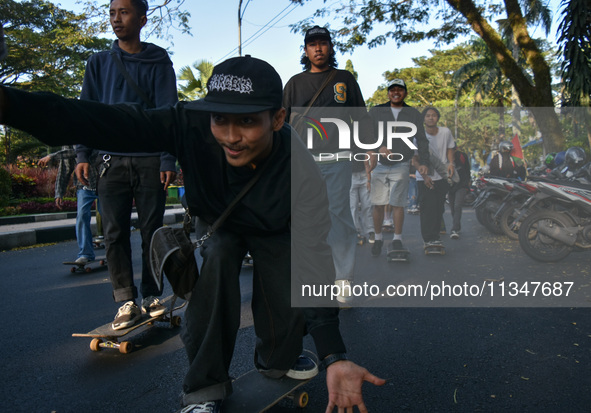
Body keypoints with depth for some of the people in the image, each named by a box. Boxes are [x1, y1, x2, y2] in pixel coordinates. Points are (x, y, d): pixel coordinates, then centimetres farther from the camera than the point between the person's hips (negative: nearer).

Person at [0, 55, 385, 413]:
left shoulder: (302, 173, -36)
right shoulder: (193, 125, -35)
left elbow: (314, 258, -38)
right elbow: (112, 123, -46)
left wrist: (334, 356, -44)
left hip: (274, 232, 0)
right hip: (217, 222, 1)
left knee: (291, 301, -16)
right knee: (216, 258, -28)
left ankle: (277, 360, 21)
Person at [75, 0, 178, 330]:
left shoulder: (159, 62, 7)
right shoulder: (99, 63, 14)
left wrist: (168, 159, -9)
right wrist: (83, 154, 1)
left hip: (150, 159, -2)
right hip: (112, 160, 2)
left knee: (152, 230, 3)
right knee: (115, 232, -2)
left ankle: (152, 295, 14)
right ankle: (126, 300, 6)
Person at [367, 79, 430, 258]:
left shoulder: (413, 114, 10)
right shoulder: (376, 111, 7)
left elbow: (421, 140, 7)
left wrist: (423, 161, -6)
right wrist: (379, 147, -19)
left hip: (401, 165, 0)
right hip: (379, 164, 0)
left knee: (398, 204, -3)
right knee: (378, 204, 1)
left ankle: (397, 240, 10)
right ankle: (378, 238, 17)